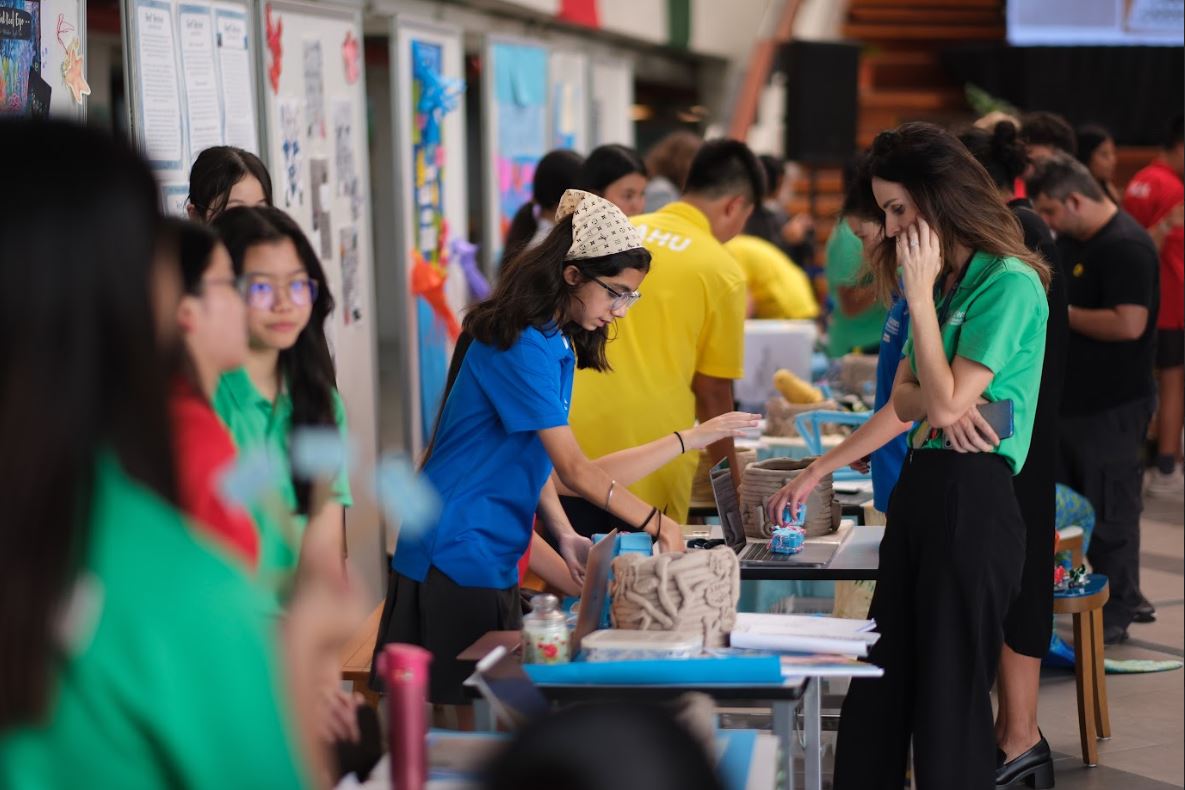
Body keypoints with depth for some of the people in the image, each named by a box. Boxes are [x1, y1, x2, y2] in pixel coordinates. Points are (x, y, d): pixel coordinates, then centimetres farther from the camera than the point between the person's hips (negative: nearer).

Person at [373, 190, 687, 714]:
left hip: (493, 554, 10)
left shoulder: (557, 344, 10)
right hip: (454, 555, -10)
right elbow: (573, 469, -20)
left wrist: (564, 536, 0)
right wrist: (655, 524, -13)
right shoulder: (522, 346, -20)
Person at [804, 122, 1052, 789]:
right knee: (877, 688, 11)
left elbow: (947, 399, -17)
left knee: (948, 693, -1)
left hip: (973, 497, -9)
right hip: (920, 485, 9)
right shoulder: (943, 281, 15)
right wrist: (938, 403, -8)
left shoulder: (1011, 284, -12)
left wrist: (920, 294, -13)